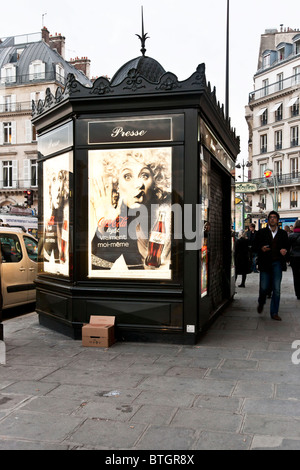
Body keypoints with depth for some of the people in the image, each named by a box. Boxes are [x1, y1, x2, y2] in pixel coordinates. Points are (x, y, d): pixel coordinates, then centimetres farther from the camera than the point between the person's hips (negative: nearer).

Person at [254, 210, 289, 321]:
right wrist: (261, 248, -14)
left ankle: (274, 313, 8)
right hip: (265, 263, -1)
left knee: (276, 289, -1)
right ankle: (261, 303, 32)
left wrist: (285, 250, -7)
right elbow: (255, 245, 6)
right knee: (264, 287, -1)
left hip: (277, 263, 1)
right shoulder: (261, 232, 6)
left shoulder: (283, 233, 11)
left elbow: (286, 246, 15)